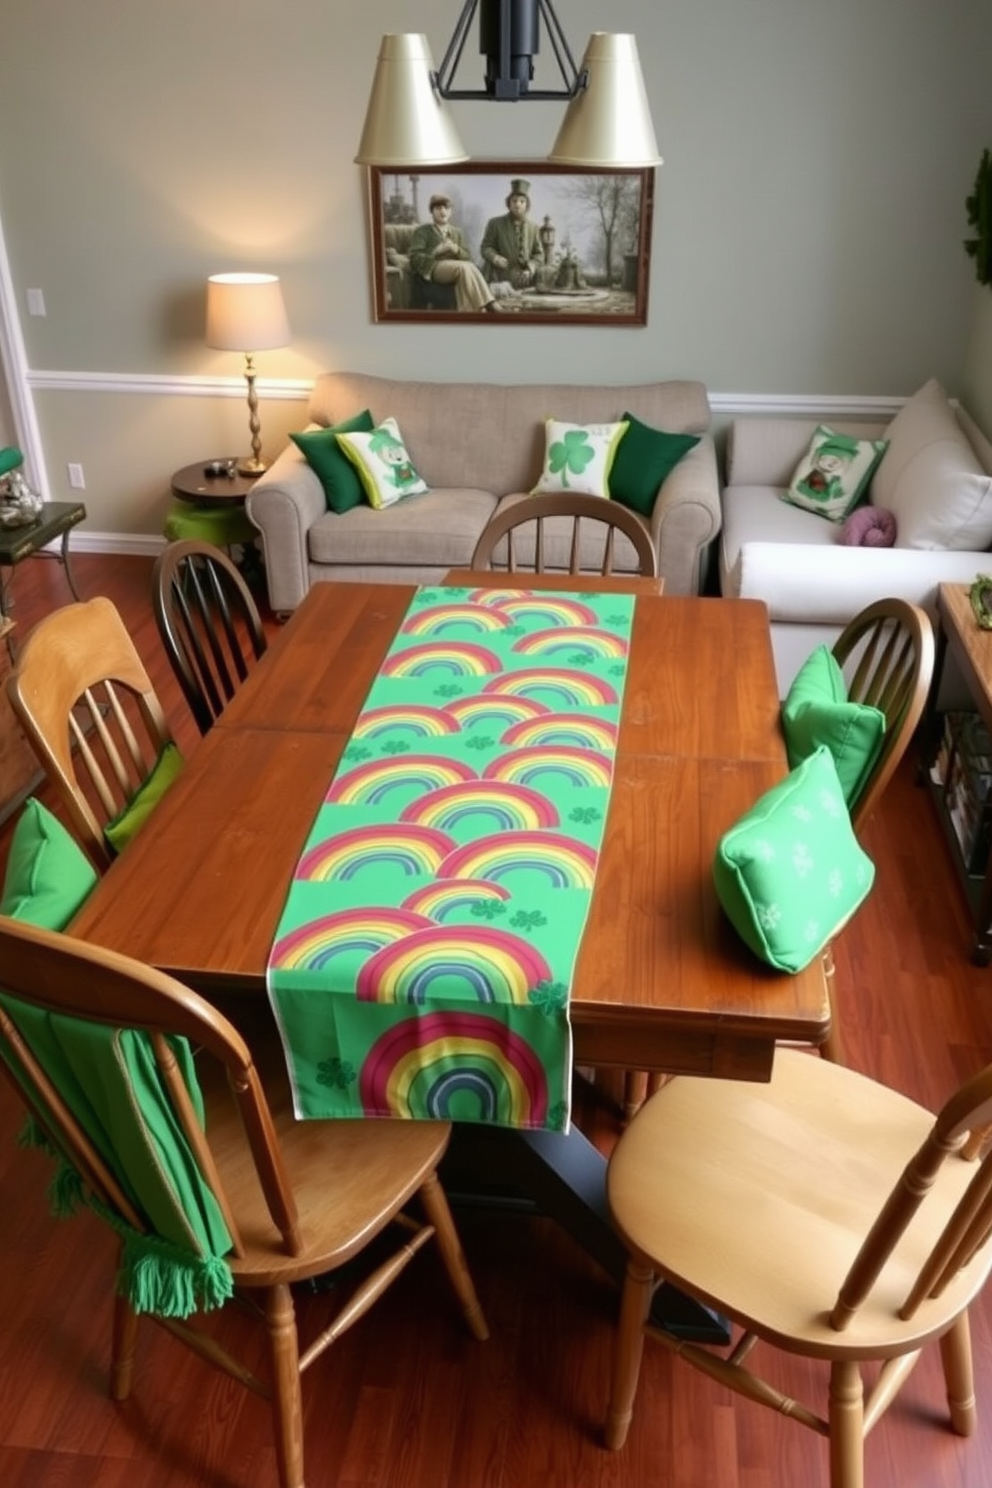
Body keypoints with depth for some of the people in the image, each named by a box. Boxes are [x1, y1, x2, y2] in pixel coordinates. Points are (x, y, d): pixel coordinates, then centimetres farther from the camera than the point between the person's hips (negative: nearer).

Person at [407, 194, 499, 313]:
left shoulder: (457, 233, 25)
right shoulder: (423, 231, 11)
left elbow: (468, 258, 13)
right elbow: (414, 257, -2)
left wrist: (456, 250, -9)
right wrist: (435, 252, -15)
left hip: (456, 269, 4)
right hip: (433, 268, -4)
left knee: (469, 267, -34)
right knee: (464, 267, -34)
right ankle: (488, 305, -39)